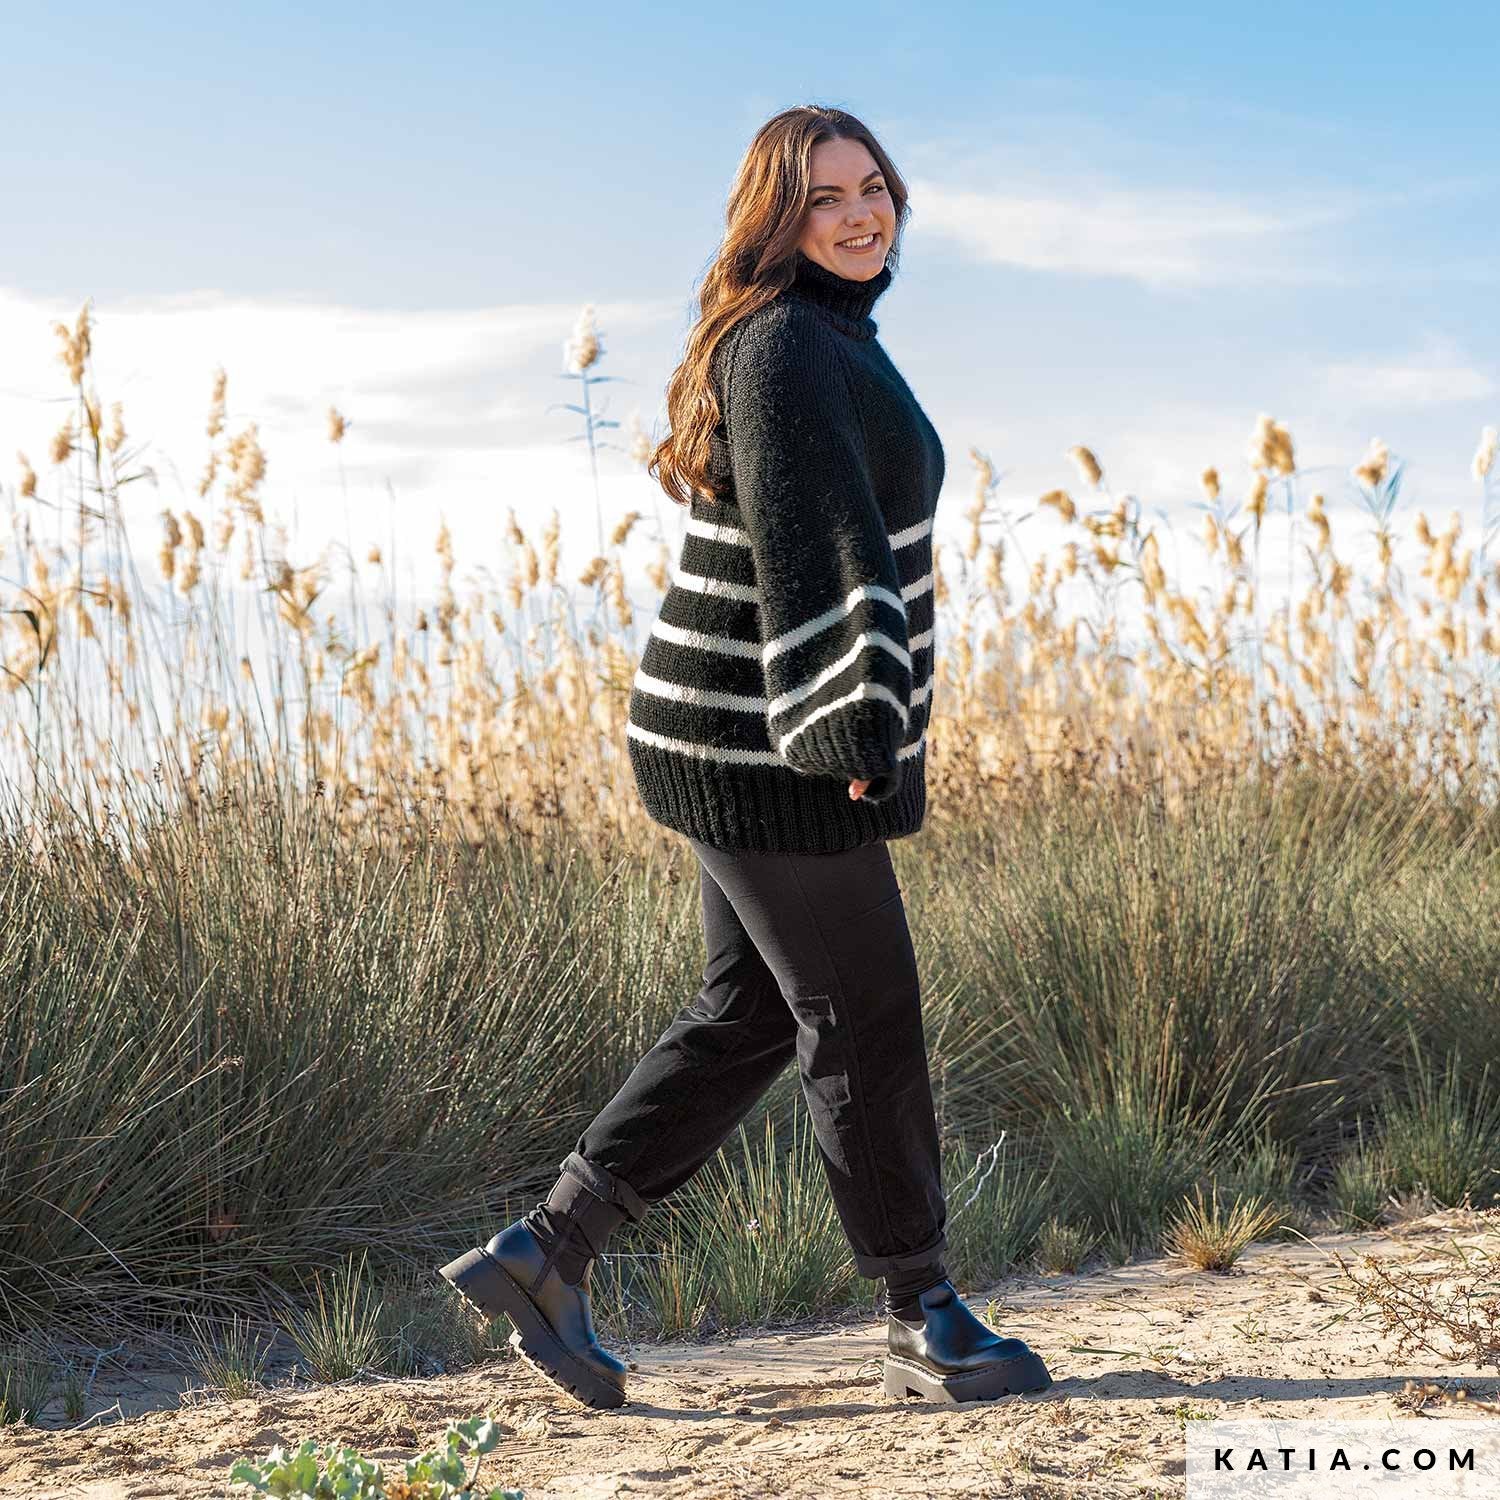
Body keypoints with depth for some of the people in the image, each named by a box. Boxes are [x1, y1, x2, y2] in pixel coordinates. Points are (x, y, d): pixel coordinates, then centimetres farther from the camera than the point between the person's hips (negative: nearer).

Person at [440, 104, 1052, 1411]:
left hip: (750, 741, 10)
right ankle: (926, 1323, 16)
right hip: (764, 755, -10)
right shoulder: (785, 348, -16)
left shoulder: (830, 339, 16)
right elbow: (805, 544, -25)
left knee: (750, 1013, 14)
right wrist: (851, 730, -30)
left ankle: (545, 1252, 16)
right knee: (866, 1023, 1)